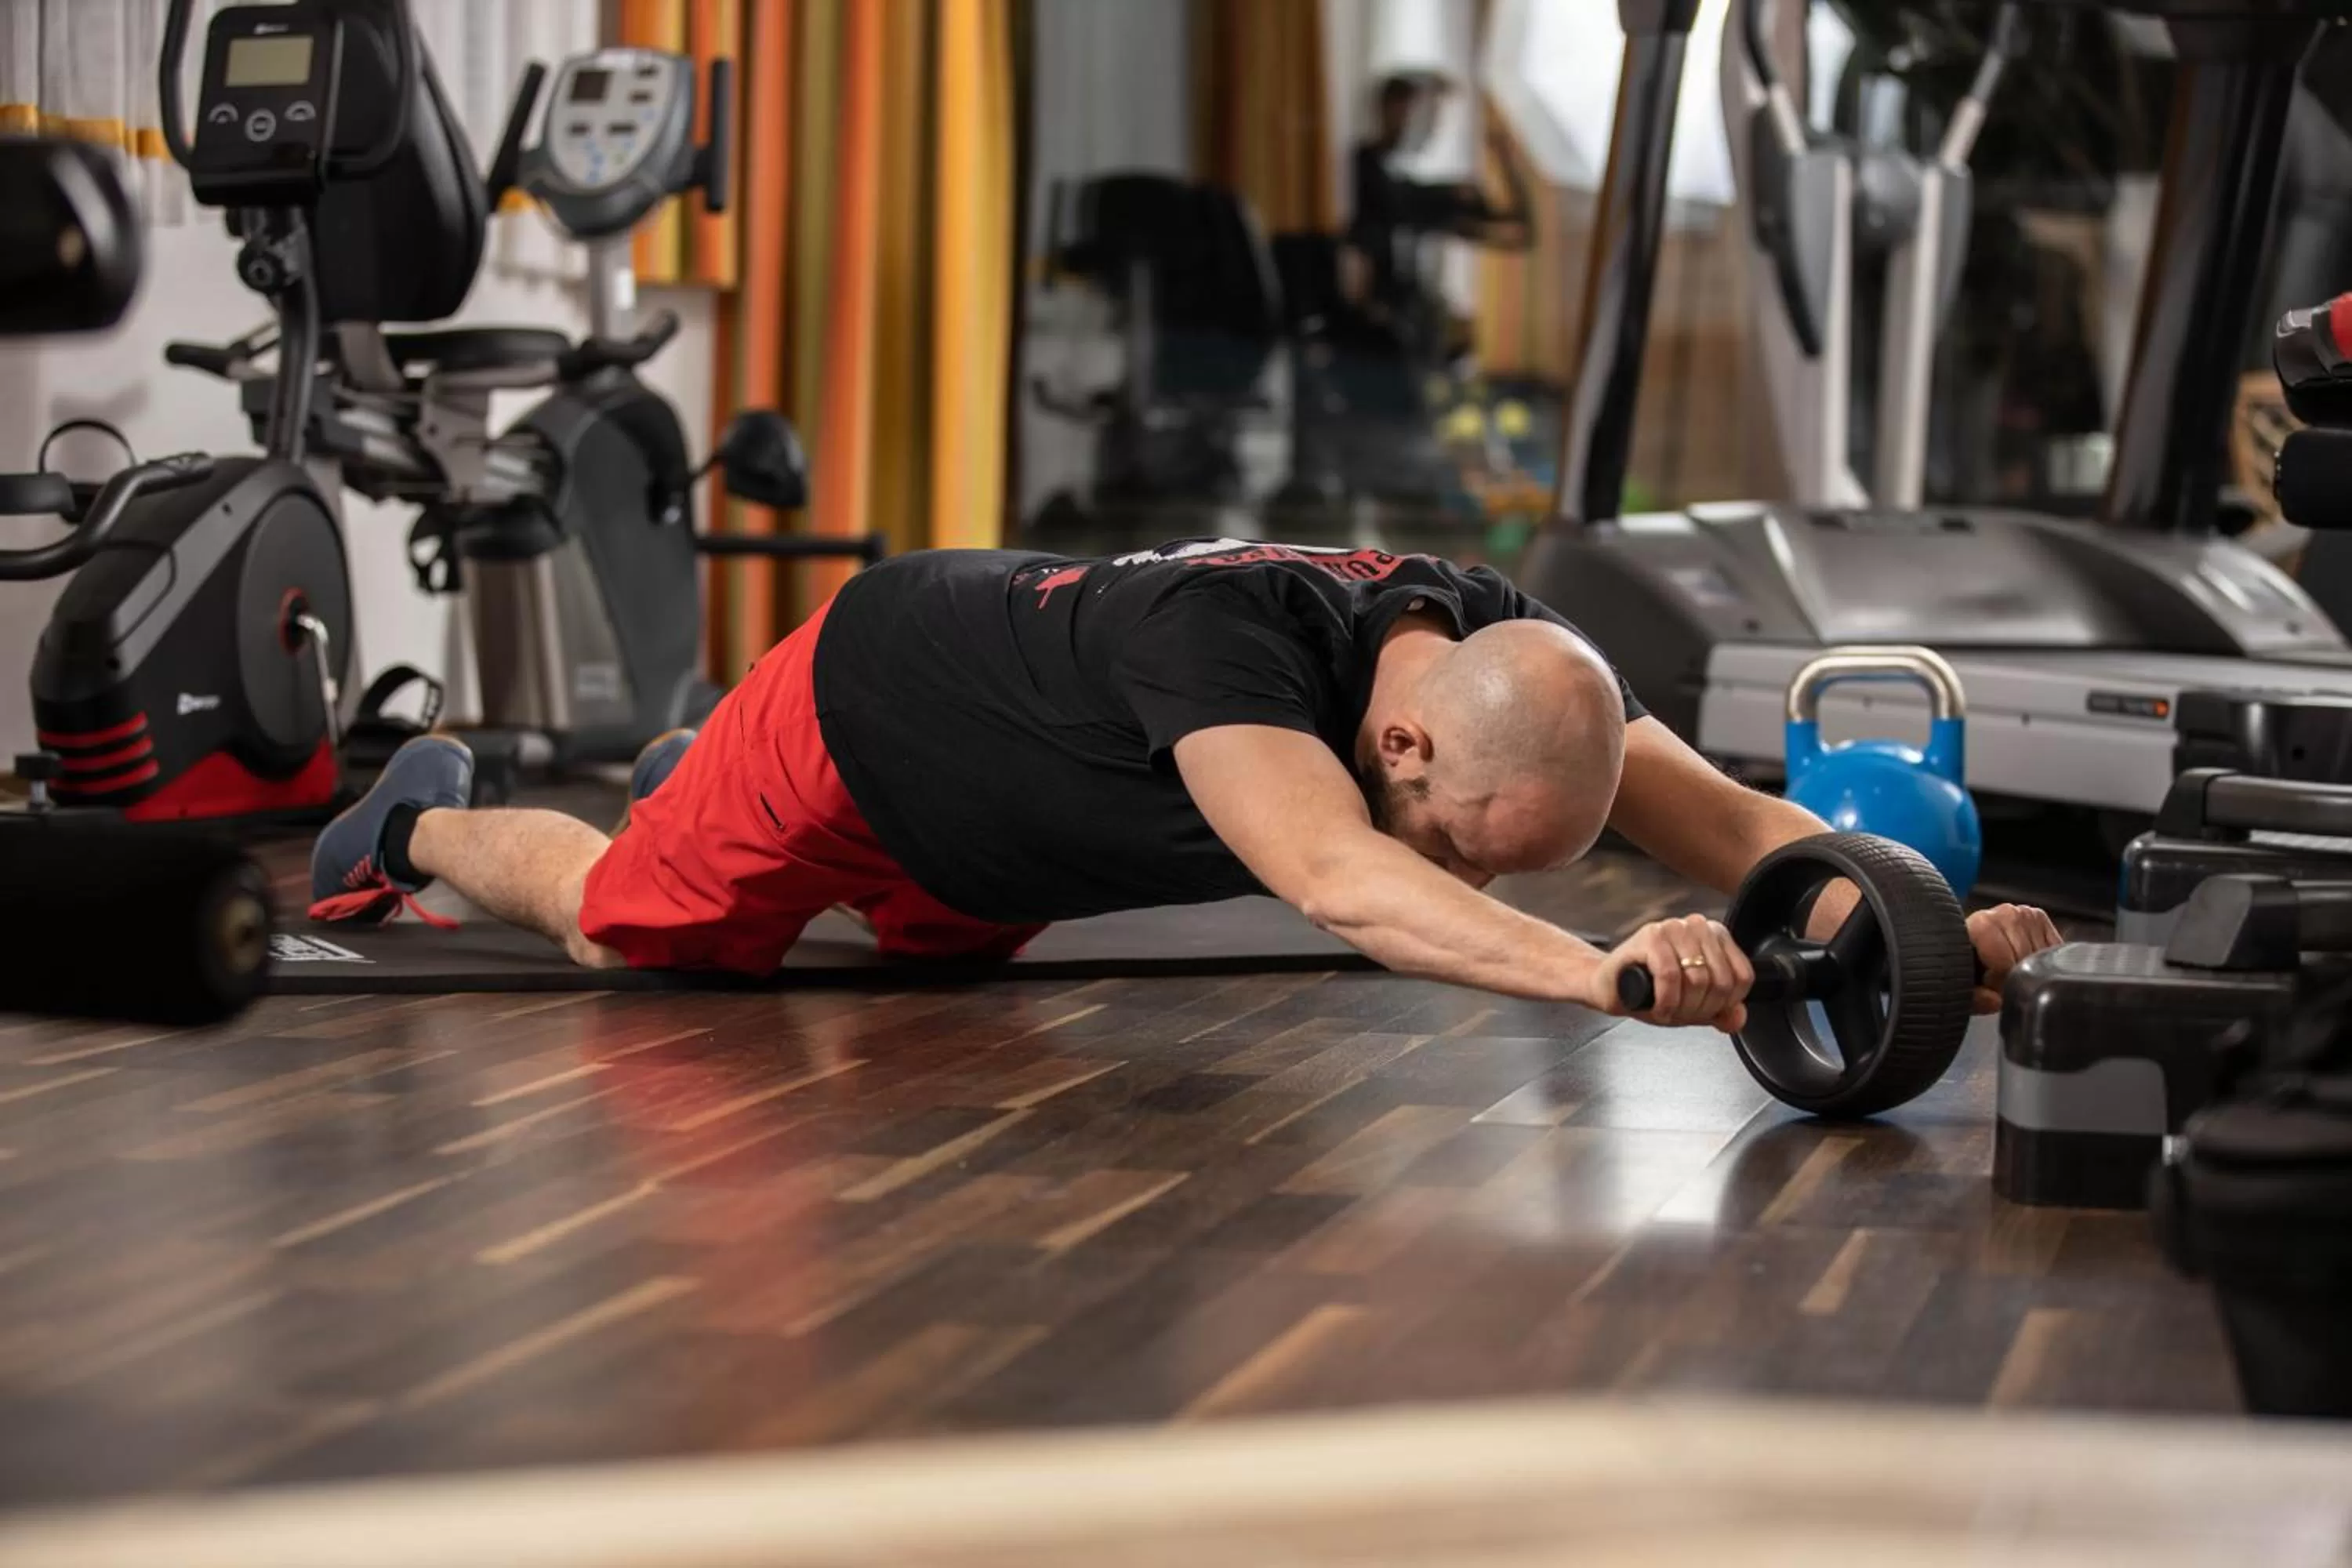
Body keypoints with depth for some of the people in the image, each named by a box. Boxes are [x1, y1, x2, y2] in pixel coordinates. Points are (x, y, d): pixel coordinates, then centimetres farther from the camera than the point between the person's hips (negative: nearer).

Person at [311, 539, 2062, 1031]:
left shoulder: (1497, 650, -29)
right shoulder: (1233, 637, -49)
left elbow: (1730, 815, -32)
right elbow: (1340, 880, -66)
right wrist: (1601, 972, -82)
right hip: (857, 705, -7)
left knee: (928, 953, 37)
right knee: (608, 924, 17)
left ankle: (685, 773, 62)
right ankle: (426, 822, 48)